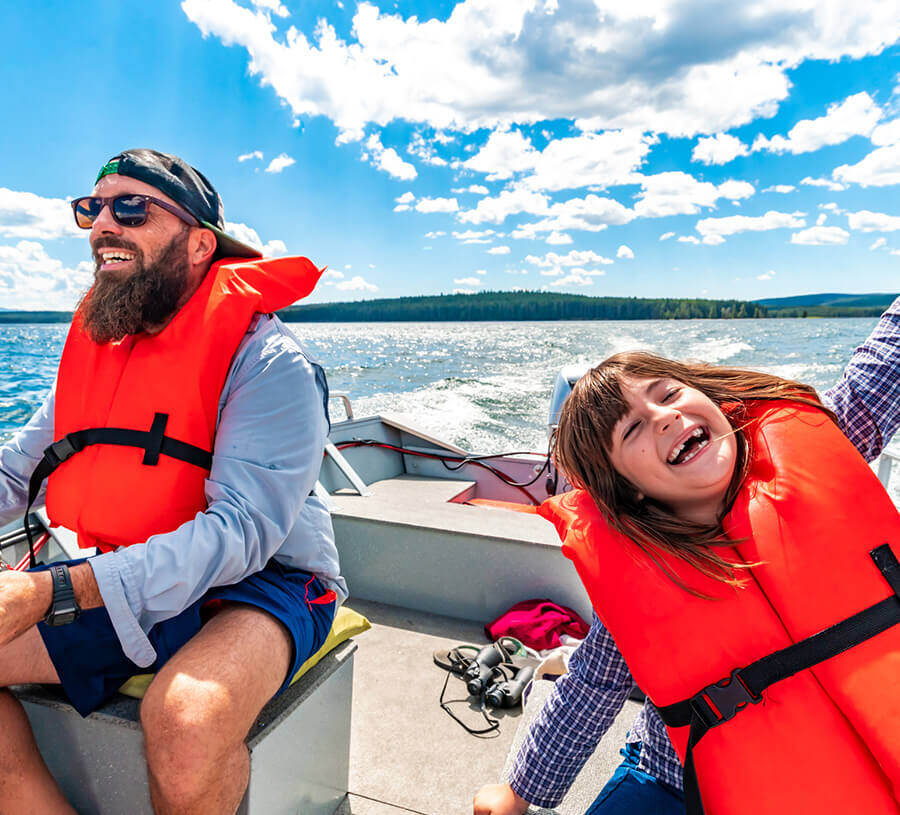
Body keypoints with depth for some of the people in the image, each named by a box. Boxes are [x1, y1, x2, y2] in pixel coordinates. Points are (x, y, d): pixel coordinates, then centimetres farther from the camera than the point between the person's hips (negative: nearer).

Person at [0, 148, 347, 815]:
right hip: (118, 588, 7)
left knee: (184, 721, -34)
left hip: (257, 585, -6)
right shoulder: (96, 347, 9)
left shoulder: (267, 361, -16)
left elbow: (240, 531, -25)